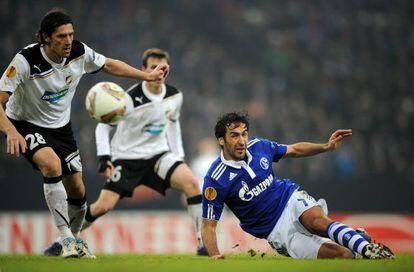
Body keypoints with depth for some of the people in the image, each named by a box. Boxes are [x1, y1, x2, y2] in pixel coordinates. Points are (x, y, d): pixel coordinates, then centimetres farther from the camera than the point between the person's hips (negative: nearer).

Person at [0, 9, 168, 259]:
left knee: (78, 191, 4)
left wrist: (148, 76, 5)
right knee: (52, 164, -34)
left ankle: (75, 238, 33)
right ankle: (66, 239, -27)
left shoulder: (79, 52, -14)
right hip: (26, 125, -5)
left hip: (61, 126, 5)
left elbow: (109, 65, 6)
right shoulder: (26, 60, -29)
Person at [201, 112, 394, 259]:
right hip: (277, 231, -3)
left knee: (317, 220, -37)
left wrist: (327, 147, 4)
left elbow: (294, 150, 17)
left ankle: (367, 248, -44)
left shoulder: (258, 146, -1)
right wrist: (214, 255, -28)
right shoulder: (215, 180, -14)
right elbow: (208, 224, -10)